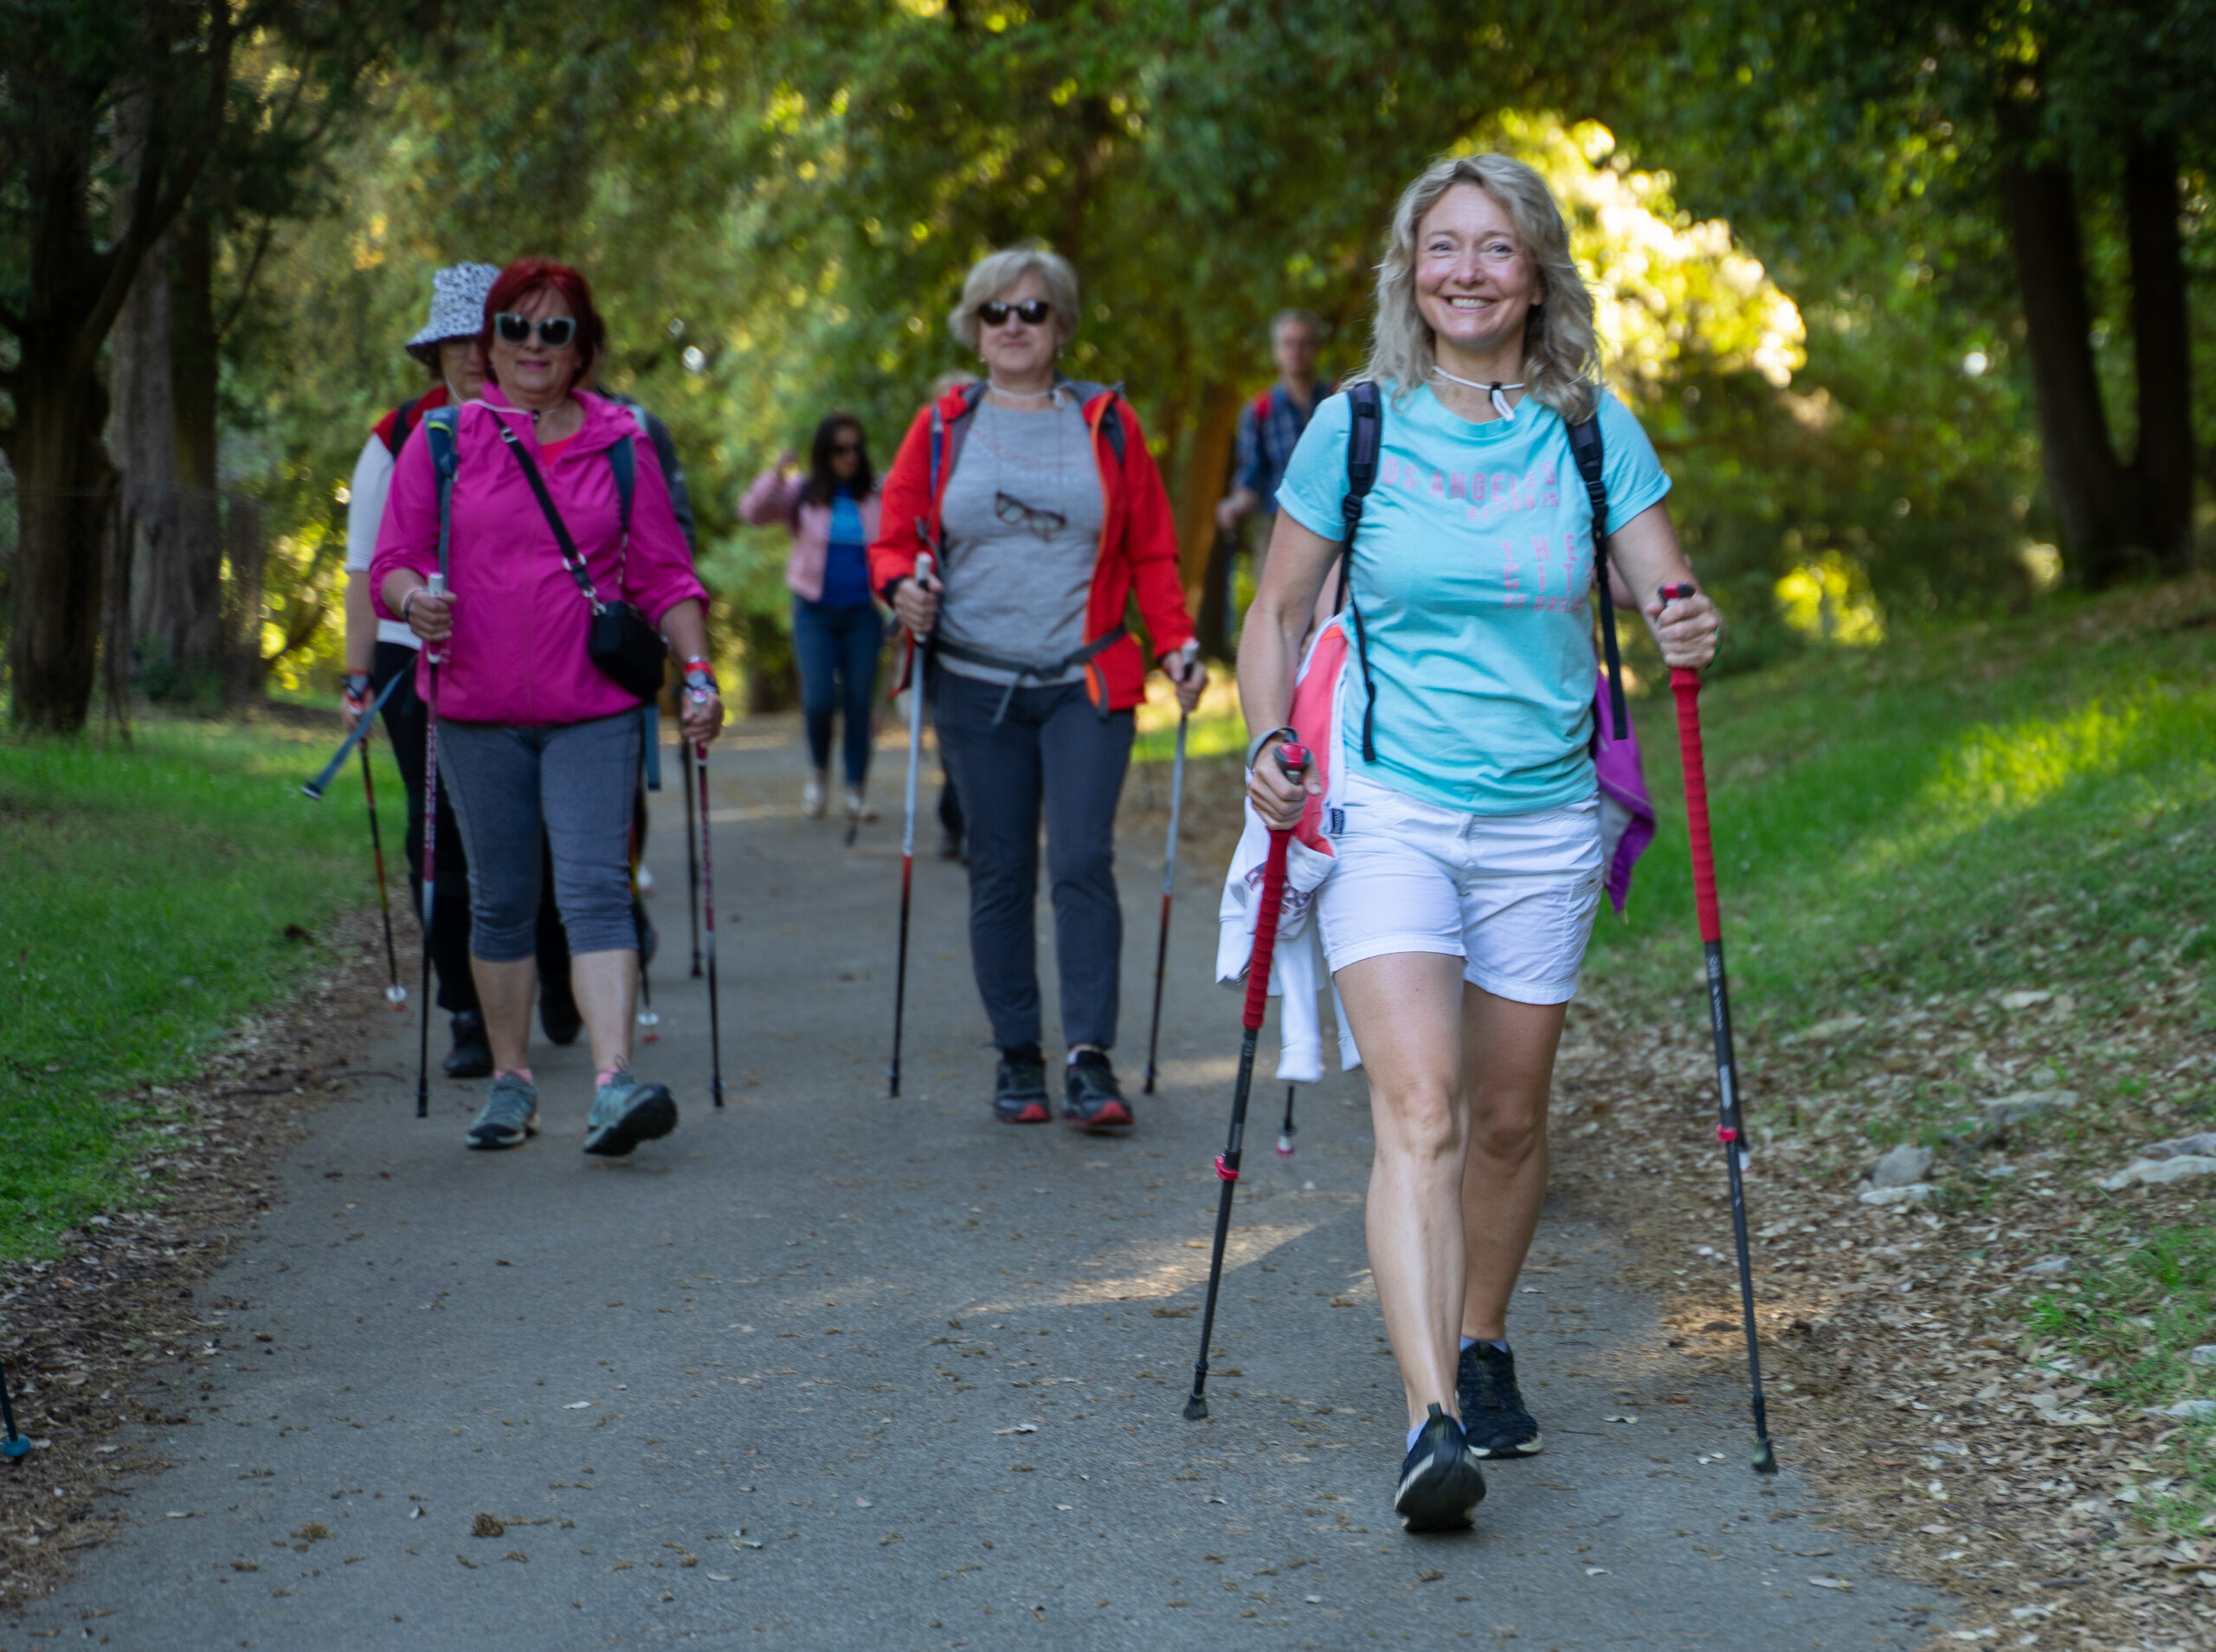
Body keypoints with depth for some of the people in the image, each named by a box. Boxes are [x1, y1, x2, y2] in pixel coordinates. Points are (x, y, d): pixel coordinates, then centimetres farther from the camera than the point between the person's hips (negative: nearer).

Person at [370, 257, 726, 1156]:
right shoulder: (443, 439, 4)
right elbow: (392, 562, 4)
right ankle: (510, 1081, 19)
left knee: (595, 889, -12)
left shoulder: (621, 444, 6)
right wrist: (414, 600, -19)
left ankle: (614, 1081, -21)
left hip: (593, 712, -1)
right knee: (501, 899, 9)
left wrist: (697, 666, -3)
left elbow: (663, 575, 9)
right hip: (477, 712, 1)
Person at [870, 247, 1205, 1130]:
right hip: (976, 686, 1)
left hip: (1087, 686, -1)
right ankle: (1017, 1057, 12)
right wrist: (902, 586, -11)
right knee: (1000, 874, 4)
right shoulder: (943, 427, 7)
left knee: (1083, 863, -11)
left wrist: (1174, 641, -3)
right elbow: (894, 537, 11)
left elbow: (1151, 551, 9)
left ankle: (1090, 1058, -10)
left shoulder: (1106, 424, 7)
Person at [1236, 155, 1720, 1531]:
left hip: (1542, 821, 2)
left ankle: (1481, 1343, 36)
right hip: (1388, 810, -2)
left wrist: (1692, 631, -21)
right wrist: (1268, 744, -9)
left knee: (1509, 1116, 13)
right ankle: (1433, 1419, -24)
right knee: (1418, 1104, -17)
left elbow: (1668, 590, 3)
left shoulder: (1591, 429, 2)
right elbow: (1281, 609, 7)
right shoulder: (1356, 427, -1)